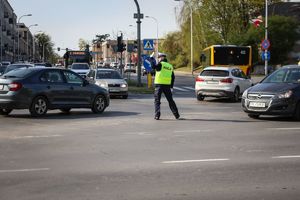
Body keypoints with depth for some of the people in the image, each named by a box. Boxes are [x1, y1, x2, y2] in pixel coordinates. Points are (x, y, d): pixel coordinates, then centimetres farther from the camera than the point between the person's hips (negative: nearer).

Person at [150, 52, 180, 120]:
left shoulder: (160, 64, -5)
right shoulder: (170, 66, 13)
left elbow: (153, 66, -20)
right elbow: (173, 78, 14)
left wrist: (152, 59, -6)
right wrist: (171, 86, 18)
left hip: (159, 85, -5)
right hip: (167, 85, 5)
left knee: (157, 100, 3)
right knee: (170, 100, 14)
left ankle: (157, 115, -6)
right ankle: (176, 115, 15)